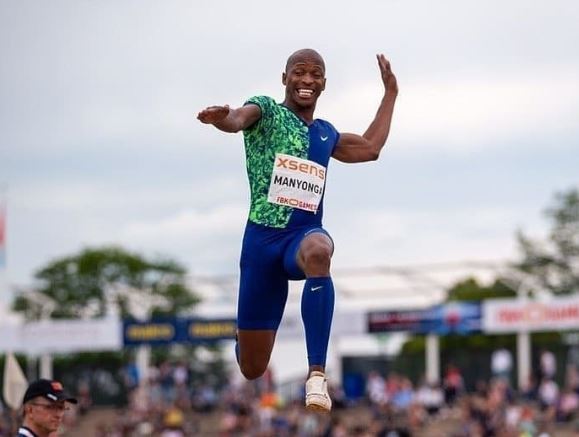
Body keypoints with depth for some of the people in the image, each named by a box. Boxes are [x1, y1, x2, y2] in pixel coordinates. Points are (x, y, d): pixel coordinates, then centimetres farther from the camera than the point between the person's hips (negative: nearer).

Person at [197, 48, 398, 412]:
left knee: (318, 250, -41)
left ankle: (317, 374, -42)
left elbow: (370, 148, 34)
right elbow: (239, 119, -22)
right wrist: (222, 118, -46)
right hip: (262, 238, -2)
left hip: (306, 234, 2)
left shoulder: (326, 134, 17)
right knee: (252, 368, 1)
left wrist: (390, 93, 34)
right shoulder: (266, 111, 2)